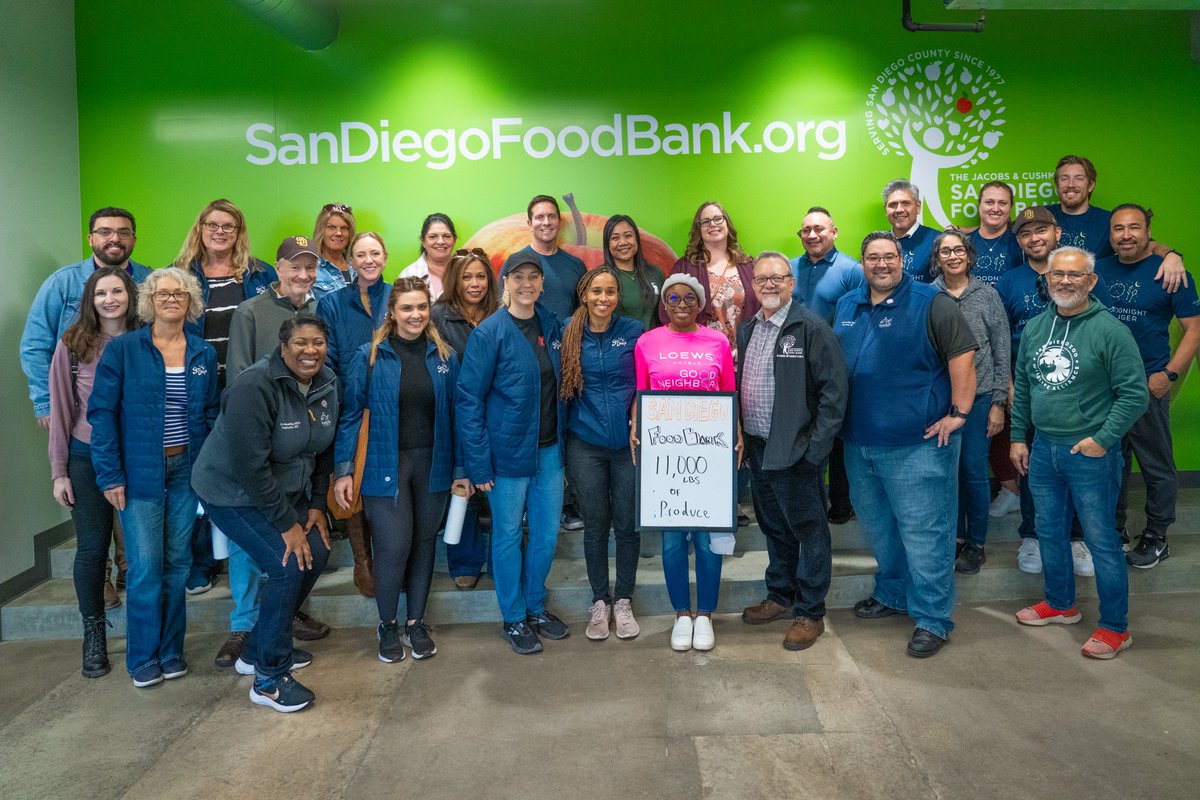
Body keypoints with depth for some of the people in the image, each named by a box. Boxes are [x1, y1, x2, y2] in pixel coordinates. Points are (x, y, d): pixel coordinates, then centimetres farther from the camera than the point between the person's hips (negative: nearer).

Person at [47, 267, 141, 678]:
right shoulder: (73, 345, -2)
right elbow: (60, 410, 0)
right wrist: (59, 472, -1)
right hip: (88, 459, 0)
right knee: (92, 548, 6)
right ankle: (93, 635, 23)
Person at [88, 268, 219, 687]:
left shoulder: (204, 354, 6)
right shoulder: (122, 349, -4)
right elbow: (102, 412, -5)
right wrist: (110, 475, -10)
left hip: (187, 471, 3)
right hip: (140, 473, -3)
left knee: (178, 563, 9)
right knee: (145, 567, -2)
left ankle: (171, 650, 24)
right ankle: (143, 658, 16)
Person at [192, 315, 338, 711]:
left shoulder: (327, 383, -5)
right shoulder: (255, 386, -27)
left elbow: (324, 450, 6)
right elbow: (251, 466, -27)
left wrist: (317, 505, 1)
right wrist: (286, 524, -23)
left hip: (287, 490, 8)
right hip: (234, 493, -8)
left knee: (317, 553, 3)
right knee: (288, 567, -18)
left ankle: (257, 651, 23)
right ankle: (268, 680, -1)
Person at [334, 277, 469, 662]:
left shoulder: (444, 356, 4)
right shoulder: (370, 356, -5)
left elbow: (454, 414, 6)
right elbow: (350, 413, -4)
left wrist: (461, 468, 5)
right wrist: (343, 470, -9)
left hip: (432, 464, 3)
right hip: (385, 466, -3)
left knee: (424, 543, 11)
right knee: (393, 546, -7)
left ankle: (416, 623, 29)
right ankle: (387, 625, 18)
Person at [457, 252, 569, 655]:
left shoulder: (551, 325, 4)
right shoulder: (489, 333, -12)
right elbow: (468, 400, -13)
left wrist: (564, 440, 7)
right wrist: (478, 463, -16)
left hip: (550, 450, 5)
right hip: (508, 452, -5)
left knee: (547, 534, 14)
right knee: (508, 535, 9)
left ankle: (536, 607, 34)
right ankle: (514, 618, 26)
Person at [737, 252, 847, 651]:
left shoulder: (812, 329, -11)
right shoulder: (746, 329, 11)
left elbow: (833, 391, -14)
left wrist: (816, 447, -17)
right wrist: (741, 436, 7)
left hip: (795, 451, -7)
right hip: (757, 447, 7)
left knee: (808, 528, 5)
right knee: (773, 527, 19)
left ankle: (810, 612, 18)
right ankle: (780, 597, 35)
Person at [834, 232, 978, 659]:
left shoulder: (931, 303, -7)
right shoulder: (846, 307, 12)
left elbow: (962, 356, -11)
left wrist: (958, 413, -15)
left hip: (918, 444, -7)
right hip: (859, 443, 7)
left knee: (924, 532, -2)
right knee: (876, 526, 19)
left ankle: (932, 618, 10)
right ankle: (892, 594, 38)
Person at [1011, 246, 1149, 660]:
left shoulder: (1109, 330, -12)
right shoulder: (1035, 327, 6)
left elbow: (1135, 393, -12)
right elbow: (1021, 386, 13)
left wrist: (1102, 440, -15)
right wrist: (1018, 437, 11)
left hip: (1090, 453, -6)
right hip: (1042, 449, 6)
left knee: (1101, 540, 2)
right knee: (1050, 532, 17)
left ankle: (1115, 627, 16)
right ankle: (1061, 603, 36)